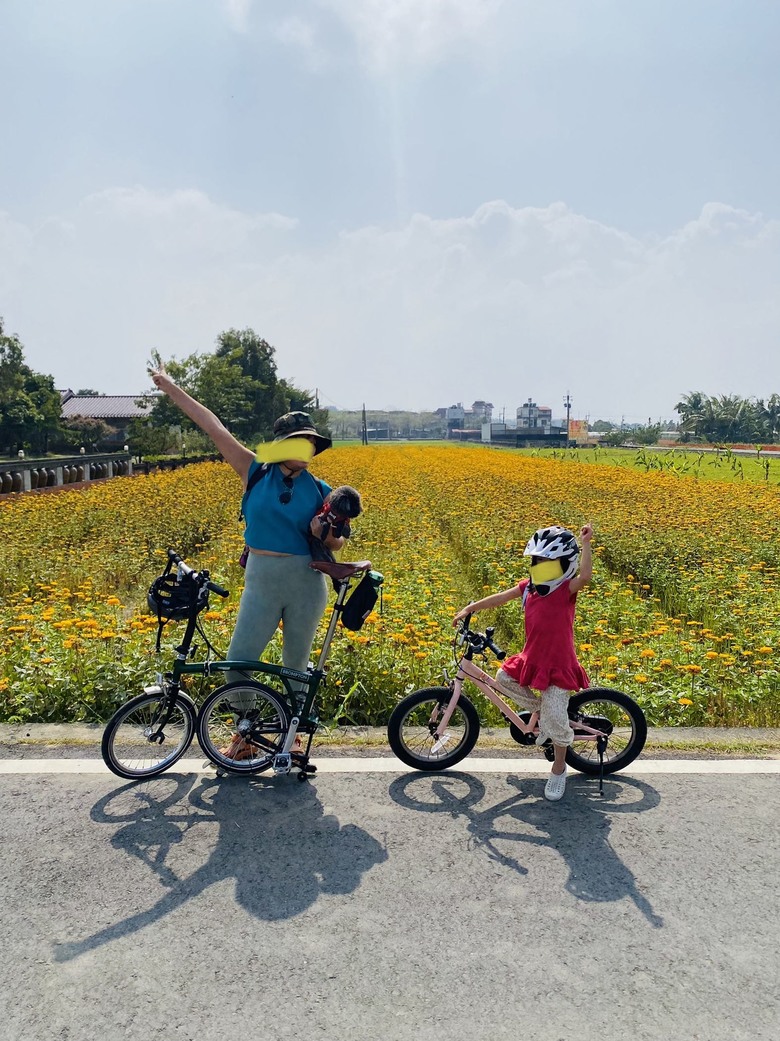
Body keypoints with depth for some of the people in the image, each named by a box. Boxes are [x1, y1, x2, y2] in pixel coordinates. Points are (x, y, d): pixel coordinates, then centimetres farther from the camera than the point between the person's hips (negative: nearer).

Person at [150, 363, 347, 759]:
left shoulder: (320, 492, 2)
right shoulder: (256, 473, 0)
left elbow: (337, 544, 10)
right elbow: (214, 427, 0)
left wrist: (325, 535, -14)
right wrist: (172, 388, 3)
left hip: (306, 582, 0)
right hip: (261, 580, 0)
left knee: (296, 664, 12)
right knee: (238, 660, 0)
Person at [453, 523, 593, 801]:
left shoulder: (566, 589, -17)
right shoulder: (529, 586, 1)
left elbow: (585, 576, -37)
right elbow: (500, 597, 1)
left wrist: (586, 543, -37)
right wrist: (469, 608, -5)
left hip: (559, 665, -7)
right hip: (532, 658, 7)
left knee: (556, 720, -7)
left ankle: (559, 768, 17)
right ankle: (540, 708, 21)